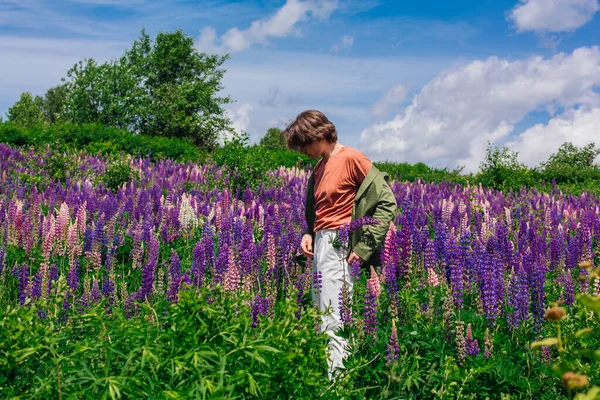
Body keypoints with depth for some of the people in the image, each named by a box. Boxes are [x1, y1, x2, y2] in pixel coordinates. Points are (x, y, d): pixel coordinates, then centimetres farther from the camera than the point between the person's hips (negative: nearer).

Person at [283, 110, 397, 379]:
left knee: (333, 322, -11)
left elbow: (387, 203, -10)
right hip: (320, 245, 9)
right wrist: (307, 233, 5)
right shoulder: (319, 167, 18)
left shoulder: (351, 158, -7)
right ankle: (322, 376, 11)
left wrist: (364, 247, -14)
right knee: (321, 317, 7)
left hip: (339, 246, -9)